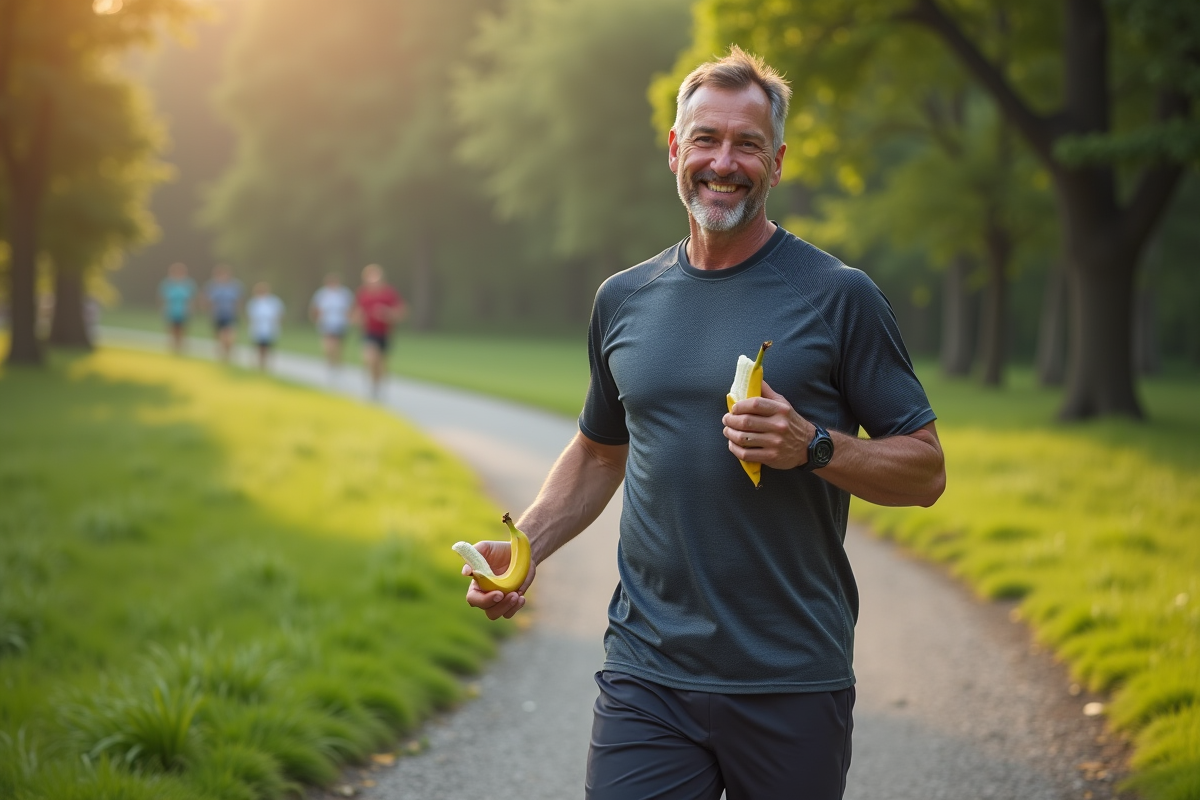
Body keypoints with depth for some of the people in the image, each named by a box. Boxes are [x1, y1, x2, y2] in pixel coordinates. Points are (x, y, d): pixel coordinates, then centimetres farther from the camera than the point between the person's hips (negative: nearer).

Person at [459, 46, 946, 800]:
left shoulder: (839, 297, -3)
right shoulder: (623, 299, 10)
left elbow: (924, 470, -1)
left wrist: (813, 445, -18)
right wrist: (524, 545, 7)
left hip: (792, 683, -2)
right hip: (647, 676, 2)